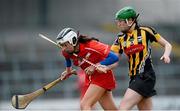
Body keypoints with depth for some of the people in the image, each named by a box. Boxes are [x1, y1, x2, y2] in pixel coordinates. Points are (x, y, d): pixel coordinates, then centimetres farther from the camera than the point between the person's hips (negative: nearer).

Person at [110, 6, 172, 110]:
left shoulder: (145, 31, -4)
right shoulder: (121, 38, 11)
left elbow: (167, 45, 3)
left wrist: (166, 55, -18)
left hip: (146, 77, -7)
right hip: (134, 78, 7)